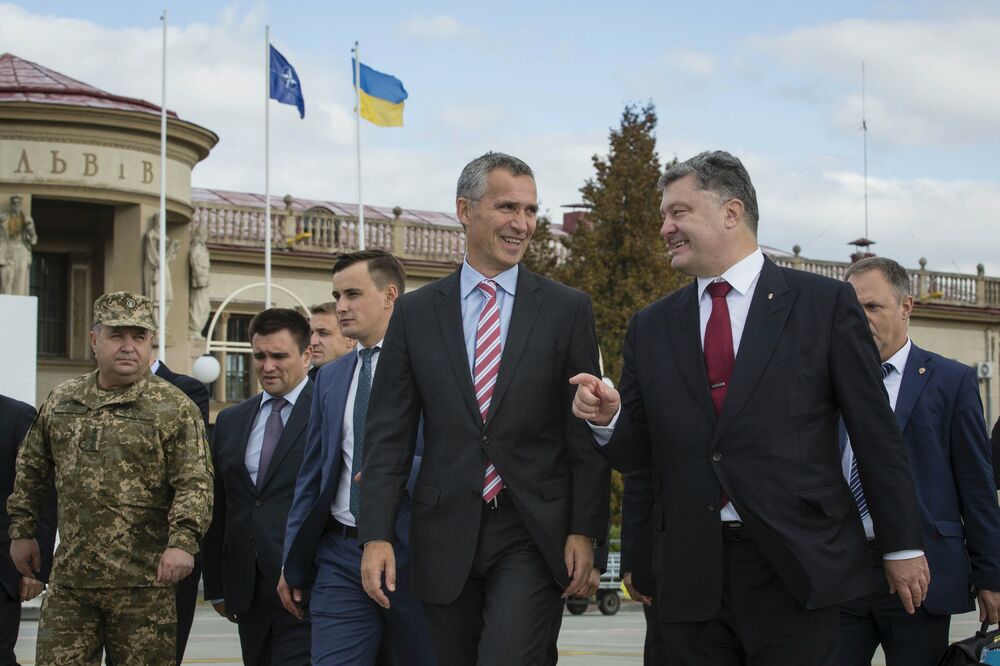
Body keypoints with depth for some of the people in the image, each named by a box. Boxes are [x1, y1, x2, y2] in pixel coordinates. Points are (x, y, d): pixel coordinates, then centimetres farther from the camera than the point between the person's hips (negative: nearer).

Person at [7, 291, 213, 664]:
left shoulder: (175, 409, -3)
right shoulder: (60, 402, 12)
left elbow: (195, 483, -11)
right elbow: (31, 470, 22)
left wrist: (182, 542, -23)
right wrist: (21, 530, 21)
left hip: (143, 582, -4)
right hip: (69, 581, 4)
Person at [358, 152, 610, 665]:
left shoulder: (568, 309, 3)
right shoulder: (415, 312, 7)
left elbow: (587, 431, 2)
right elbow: (389, 432, 5)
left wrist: (586, 531, -5)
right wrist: (376, 535, -4)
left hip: (534, 537, -2)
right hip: (446, 539, 2)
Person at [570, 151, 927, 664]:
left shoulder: (824, 304, 2)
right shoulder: (651, 328, 12)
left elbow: (875, 434, 3)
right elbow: (638, 454, 13)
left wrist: (902, 545, 4)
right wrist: (607, 418, -8)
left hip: (796, 567, -3)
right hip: (690, 577, 3)